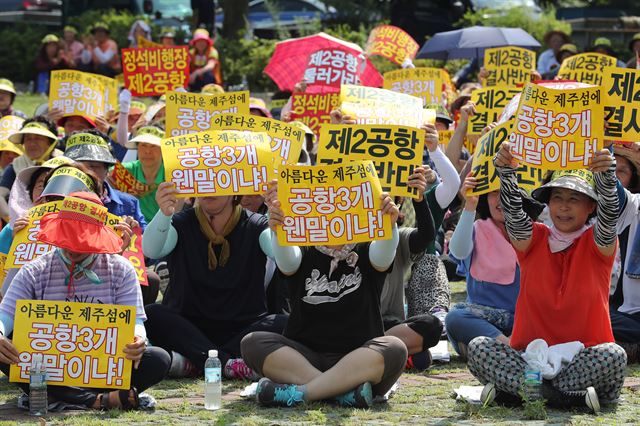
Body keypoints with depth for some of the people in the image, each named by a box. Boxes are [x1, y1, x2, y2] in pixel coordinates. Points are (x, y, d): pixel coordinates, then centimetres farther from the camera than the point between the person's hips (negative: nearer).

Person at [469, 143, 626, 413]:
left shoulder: (598, 243, 4)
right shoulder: (533, 240, 9)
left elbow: (609, 213, -17)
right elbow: (514, 213, -10)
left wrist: (607, 176, -39)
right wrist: (506, 173, -31)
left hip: (581, 358, -2)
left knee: (613, 356, -34)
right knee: (478, 348, -23)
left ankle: (512, 387, -27)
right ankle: (575, 395, -28)